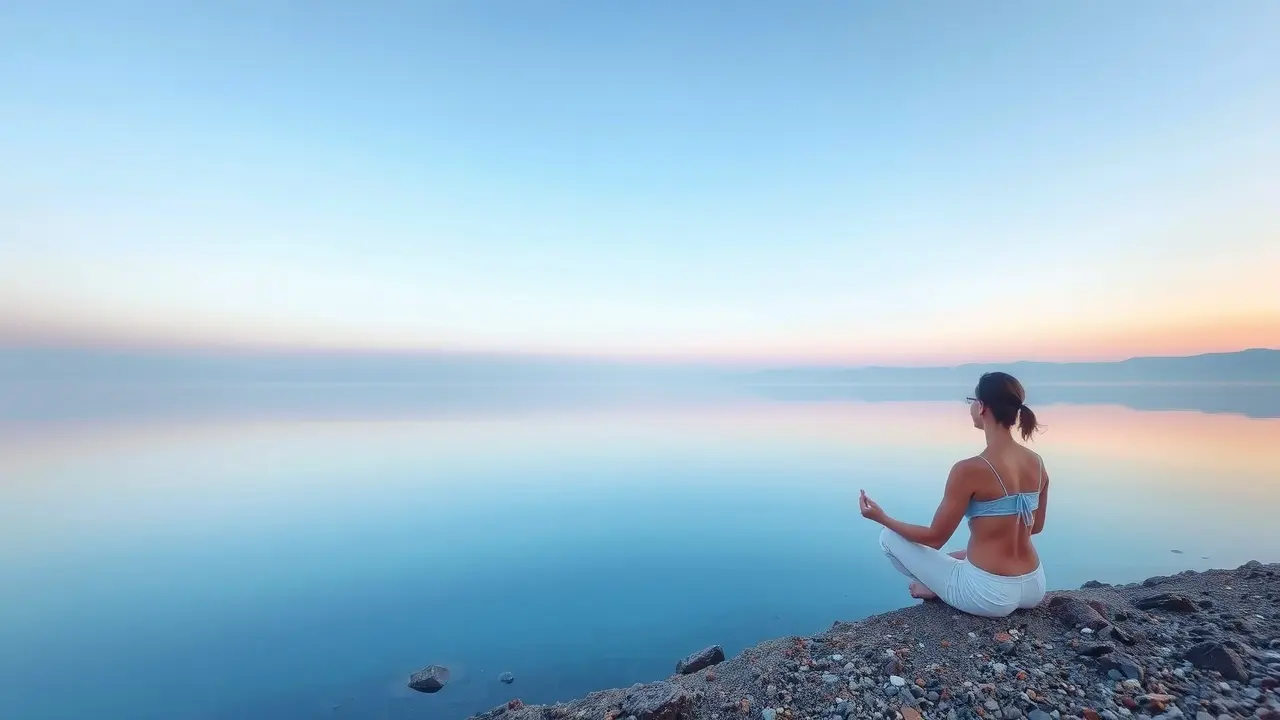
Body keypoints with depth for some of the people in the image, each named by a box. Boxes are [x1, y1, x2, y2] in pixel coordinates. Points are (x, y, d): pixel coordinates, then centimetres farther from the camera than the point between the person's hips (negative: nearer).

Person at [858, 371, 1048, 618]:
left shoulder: (969, 469, -23)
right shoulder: (1037, 463, -2)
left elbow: (935, 538, -15)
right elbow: (1036, 526, 14)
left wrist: (882, 518, -3)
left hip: (990, 595, -7)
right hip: (1034, 589, 8)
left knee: (889, 537, 5)